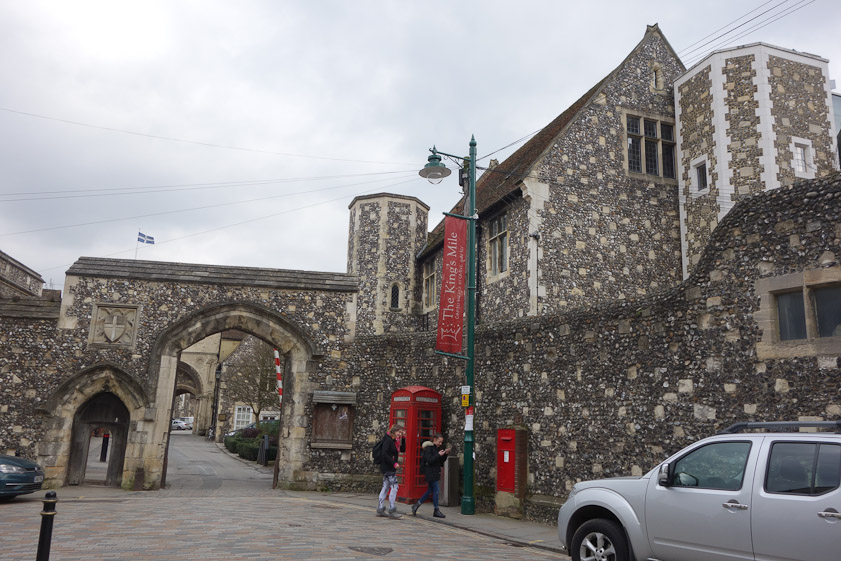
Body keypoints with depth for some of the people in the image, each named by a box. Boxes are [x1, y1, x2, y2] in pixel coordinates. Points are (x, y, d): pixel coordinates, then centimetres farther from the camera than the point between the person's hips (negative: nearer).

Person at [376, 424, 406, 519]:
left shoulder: (394, 441, 14)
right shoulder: (388, 440, -15)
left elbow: (403, 449, 19)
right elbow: (384, 454, -22)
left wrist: (403, 438, 8)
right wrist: (394, 463, -21)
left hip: (390, 468, 10)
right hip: (387, 468, -10)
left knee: (386, 488, 13)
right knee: (394, 487, -9)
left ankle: (380, 509, 18)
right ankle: (391, 511, -5)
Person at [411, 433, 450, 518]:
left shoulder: (437, 448, 14)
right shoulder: (428, 448, -12)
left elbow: (441, 461, 15)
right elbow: (429, 460, -20)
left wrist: (446, 454, 1)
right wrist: (438, 455, -21)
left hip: (435, 472, 9)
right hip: (430, 473, -9)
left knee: (430, 491, 12)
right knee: (436, 490, -6)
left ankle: (416, 505, 21)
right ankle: (436, 511, 3)